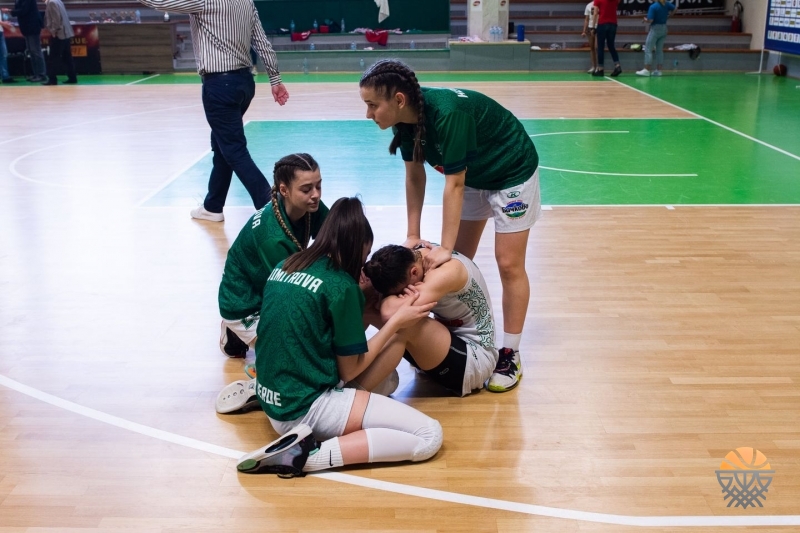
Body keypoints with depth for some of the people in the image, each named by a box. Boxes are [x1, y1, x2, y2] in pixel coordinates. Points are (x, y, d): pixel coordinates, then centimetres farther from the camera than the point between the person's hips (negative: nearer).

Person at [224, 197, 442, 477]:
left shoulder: (283, 268, 6)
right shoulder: (340, 285, -15)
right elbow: (349, 371, -8)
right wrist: (397, 321, -3)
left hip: (274, 400, 9)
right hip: (307, 408, -9)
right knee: (429, 436, -11)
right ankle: (309, 455, -16)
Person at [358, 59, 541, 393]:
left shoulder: (447, 114, -37)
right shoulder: (407, 118, -15)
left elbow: (453, 184, -35)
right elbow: (414, 175, -6)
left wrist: (445, 247, -32)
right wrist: (413, 235, -6)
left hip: (512, 173, -8)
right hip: (473, 176, 8)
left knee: (508, 264, -6)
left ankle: (510, 355, 3)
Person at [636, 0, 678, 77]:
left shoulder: (653, 7, -18)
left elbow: (650, 20, -21)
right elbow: (675, 9, 12)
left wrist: (645, 20, -1)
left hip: (655, 29, -7)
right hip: (664, 28, 7)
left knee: (648, 50, -3)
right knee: (659, 50, 11)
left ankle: (647, 70, -9)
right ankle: (658, 70, 11)